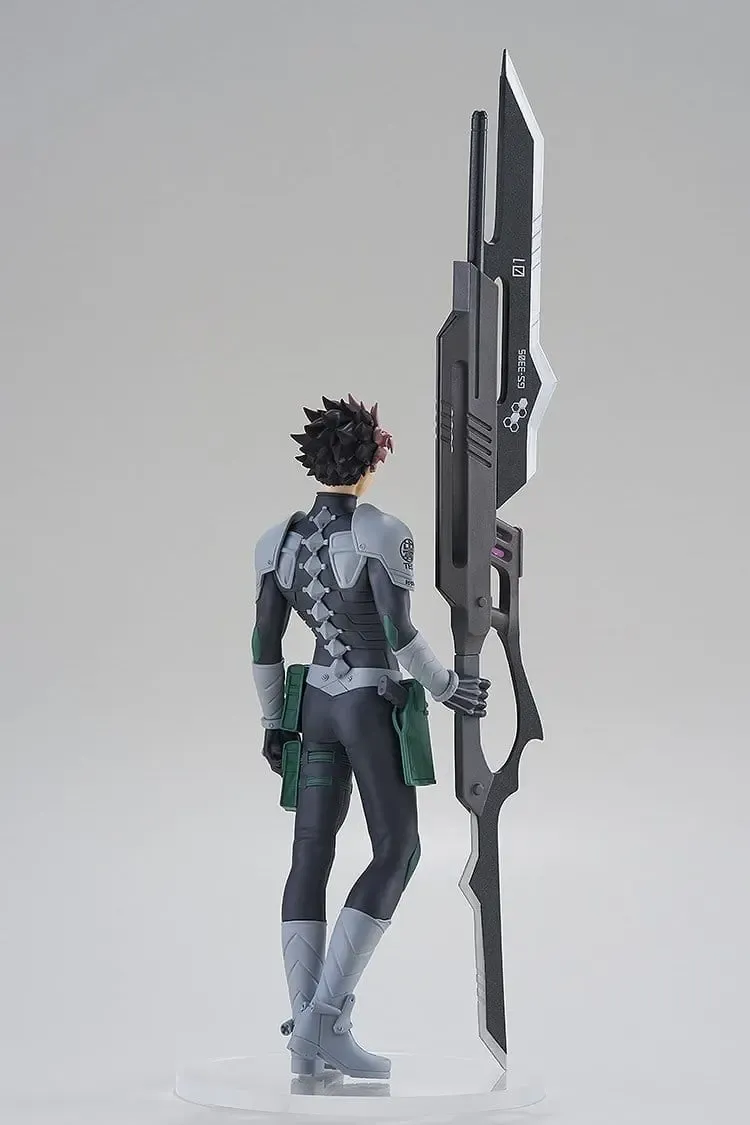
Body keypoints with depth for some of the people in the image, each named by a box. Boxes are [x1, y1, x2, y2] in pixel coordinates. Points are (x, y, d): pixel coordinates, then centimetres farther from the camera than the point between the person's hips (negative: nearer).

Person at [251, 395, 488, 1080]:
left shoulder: (281, 540, 6)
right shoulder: (380, 533, -14)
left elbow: (265, 641, 9)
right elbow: (400, 633, -19)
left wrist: (274, 722, 17)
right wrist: (446, 689, -4)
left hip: (316, 706, 6)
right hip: (373, 707, -6)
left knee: (311, 857, 5)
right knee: (397, 851, 3)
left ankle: (307, 1042, 3)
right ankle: (327, 1017, -8)